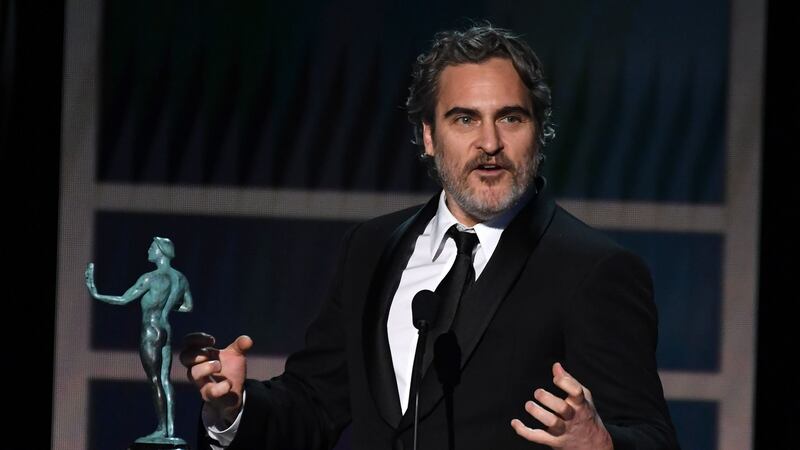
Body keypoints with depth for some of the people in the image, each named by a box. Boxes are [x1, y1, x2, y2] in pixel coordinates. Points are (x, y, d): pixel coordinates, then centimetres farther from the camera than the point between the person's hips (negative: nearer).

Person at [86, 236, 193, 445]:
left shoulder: (151, 278, -15)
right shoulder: (181, 278, 7)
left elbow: (123, 299, -14)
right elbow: (188, 306, 19)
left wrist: (96, 295, -6)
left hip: (151, 332, -7)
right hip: (166, 330, 7)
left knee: (155, 381, -5)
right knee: (164, 380, 7)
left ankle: (162, 429, -5)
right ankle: (170, 430, 3)